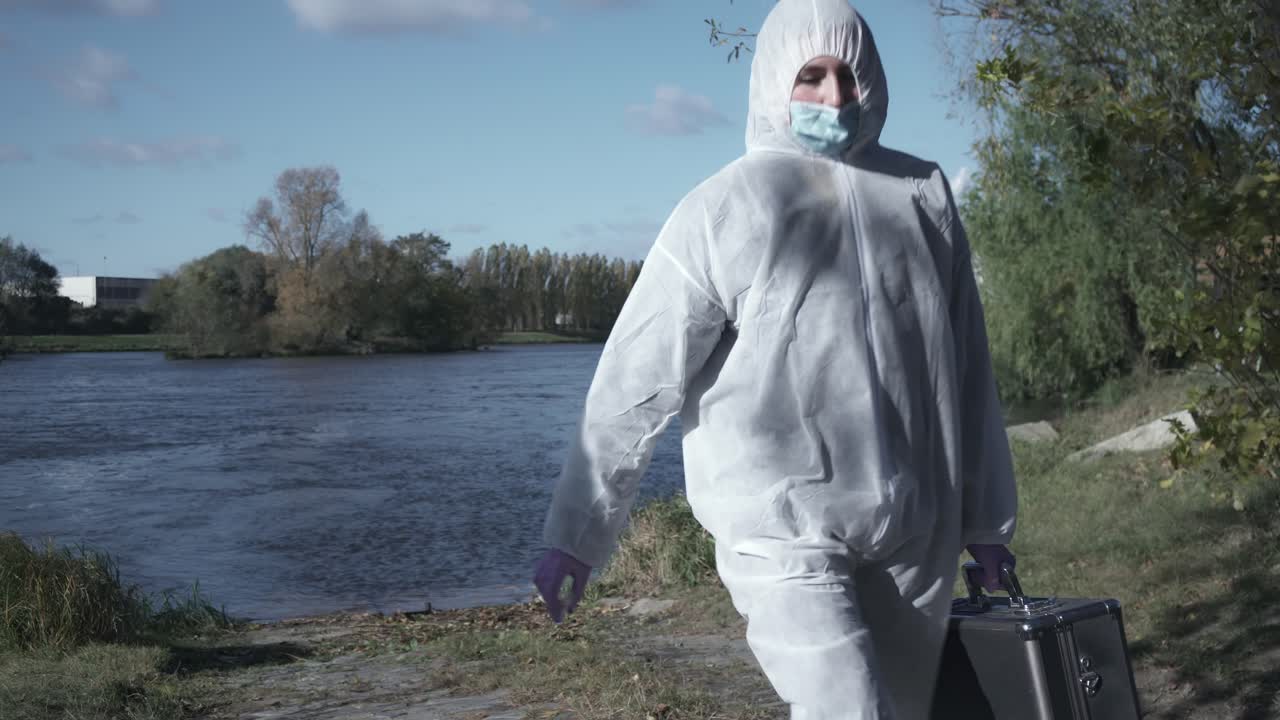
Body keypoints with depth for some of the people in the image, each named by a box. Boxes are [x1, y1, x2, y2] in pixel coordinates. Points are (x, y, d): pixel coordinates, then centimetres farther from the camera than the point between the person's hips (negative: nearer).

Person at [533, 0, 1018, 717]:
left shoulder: (922, 193, 8)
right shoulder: (723, 211, -5)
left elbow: (967, 368, 14)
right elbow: (636, 381, -5)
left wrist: (986, 515, 18)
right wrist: (577, 533, -5)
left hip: (915, 528, 5)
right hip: (784, 529, -5)